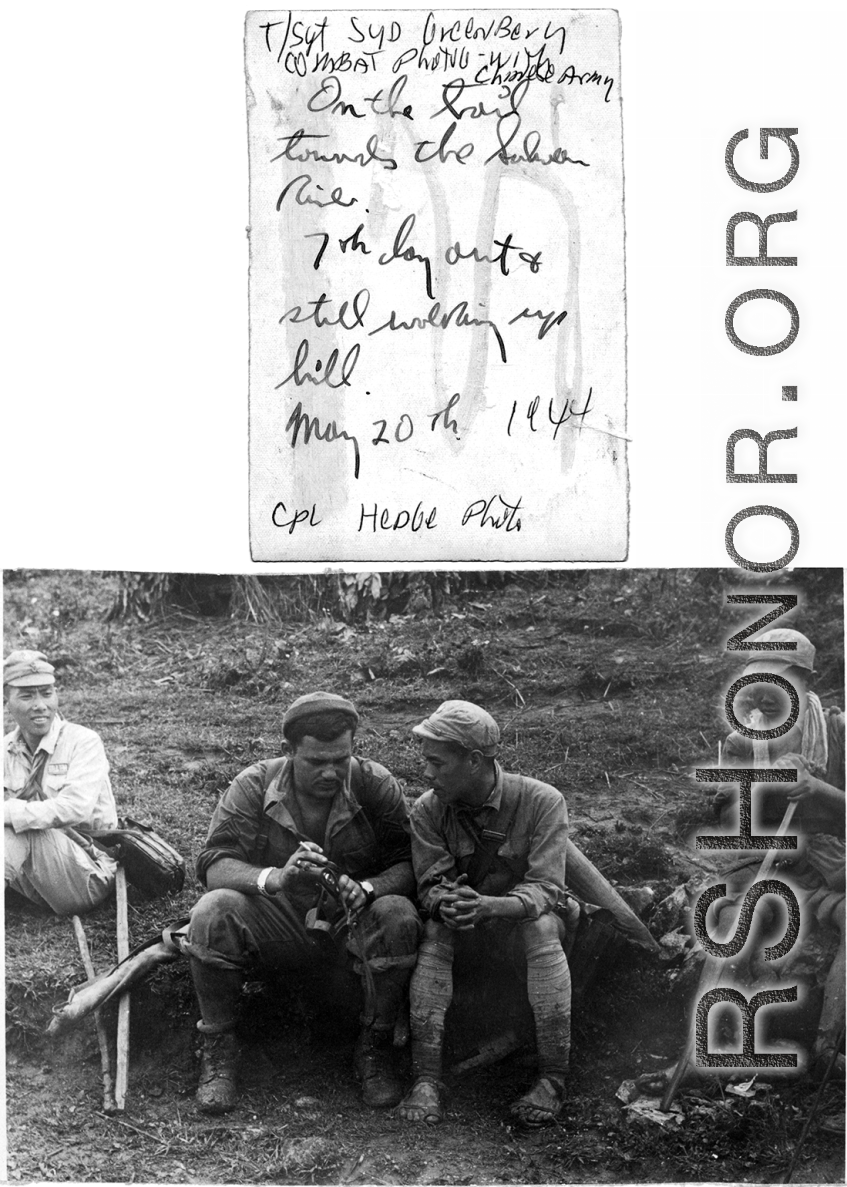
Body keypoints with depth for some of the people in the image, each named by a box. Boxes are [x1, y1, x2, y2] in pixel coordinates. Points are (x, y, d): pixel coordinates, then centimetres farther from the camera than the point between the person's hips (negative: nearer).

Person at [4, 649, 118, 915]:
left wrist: (10, 812, -30)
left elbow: (76, 808, -24)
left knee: (25, 825, -29)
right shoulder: (7, 750, 7)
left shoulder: (83, 741, -8)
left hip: (87, 877, -4)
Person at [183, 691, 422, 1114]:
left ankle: (374, 1048, -10)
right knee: (213, 911, -28)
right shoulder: (254, 786, -9)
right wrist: (275, 878, -37)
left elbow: (408, 864, -11)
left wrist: (367, 887, -34)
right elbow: (213, 864, -17)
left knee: (398, 917, -31)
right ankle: (218, 1049, -9)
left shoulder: (374, 785, -8)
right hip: (276, 920, 0)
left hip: (350, 922, 0)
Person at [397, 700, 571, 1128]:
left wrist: (488, 906, -43)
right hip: (463, 933, 2)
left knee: (542, 927, -34)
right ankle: (426, 1080, -35)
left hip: (521, 924, -2)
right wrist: (446, 903, -38)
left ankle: (552, 1079, -32)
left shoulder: (542, 802, -16)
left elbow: (545, 889, -23)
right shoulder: (429, 810, -7)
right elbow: (430, 885, -11)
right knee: (436, 928, -30)